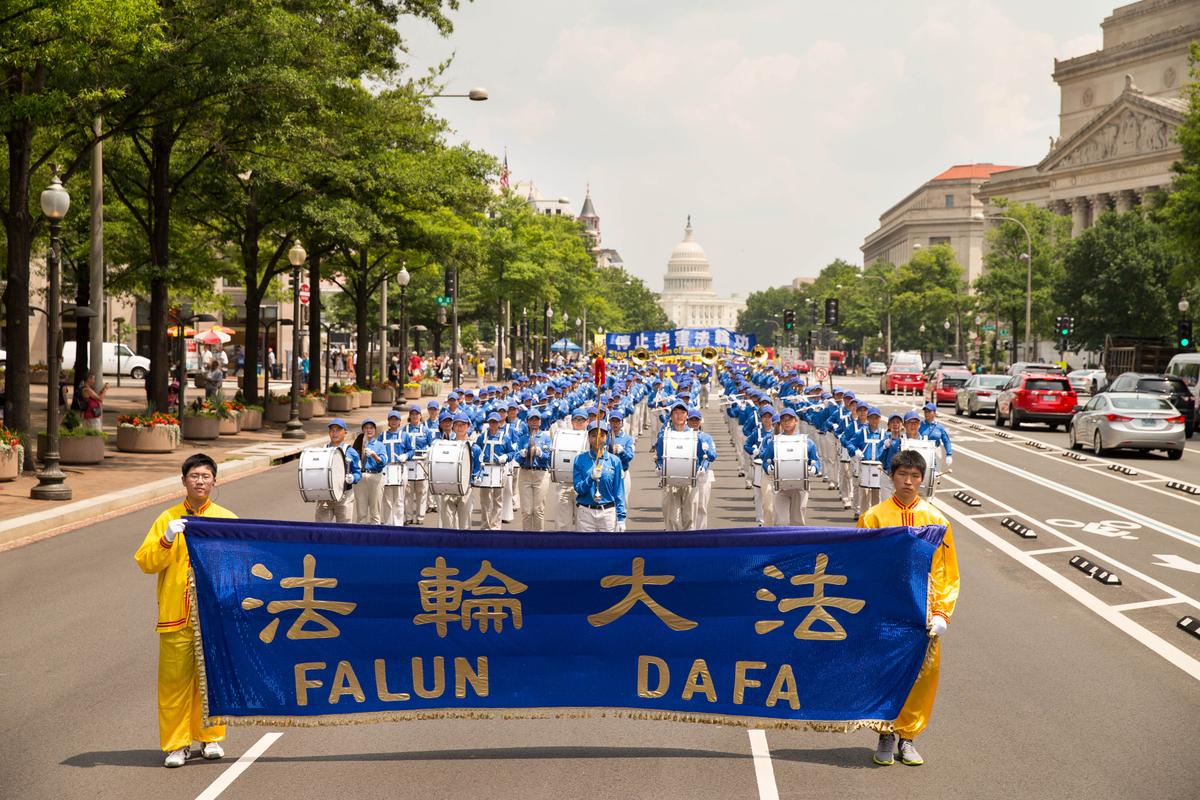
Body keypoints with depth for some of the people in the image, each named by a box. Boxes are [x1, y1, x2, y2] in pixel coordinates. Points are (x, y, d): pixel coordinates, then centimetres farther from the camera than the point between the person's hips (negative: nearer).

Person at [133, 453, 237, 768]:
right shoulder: (167, 520, 8)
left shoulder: (228, 520, 7)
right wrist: (166, 540, -14)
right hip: (176, 614, 0)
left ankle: (210, 737, 19)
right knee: (175, 678, 0)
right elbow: (146, 562, 0)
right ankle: (177, 744, 9)